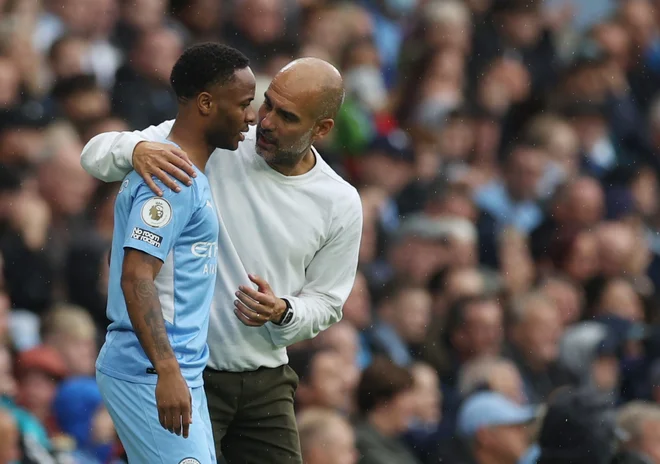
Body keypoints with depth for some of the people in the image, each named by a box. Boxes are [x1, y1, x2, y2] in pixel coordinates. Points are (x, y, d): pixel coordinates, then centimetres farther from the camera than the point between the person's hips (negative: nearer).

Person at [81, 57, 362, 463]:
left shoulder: (341, 204, -1)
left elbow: (325, 302, 8)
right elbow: (97, 154, -10)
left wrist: (283, 314, -15)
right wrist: (136, 149, -34)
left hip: (268, 383, 4)